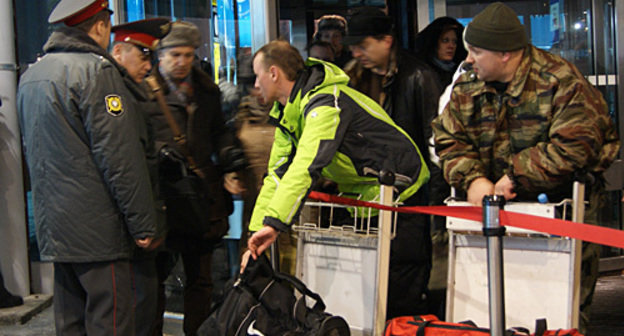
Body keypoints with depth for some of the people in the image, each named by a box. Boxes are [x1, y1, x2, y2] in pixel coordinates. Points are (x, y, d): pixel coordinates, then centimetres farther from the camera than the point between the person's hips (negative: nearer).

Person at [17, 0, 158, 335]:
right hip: (96, 230, -9)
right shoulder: (95, 71, -12)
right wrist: (142, 223, -13)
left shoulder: (30, 75, 15)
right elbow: (119, 157, -17)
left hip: (54, 228, 9)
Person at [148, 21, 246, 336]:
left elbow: (218, 131, 24)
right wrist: (159, 150, -22)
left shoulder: (207, 90, 16)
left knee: (199, 275, 11)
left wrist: (229, 161, 7)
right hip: (160, 193, -5)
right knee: (156, 273, 3)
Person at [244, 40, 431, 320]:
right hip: (358, 195, 9)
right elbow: (278, 174, 3)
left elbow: (306, 167, -39)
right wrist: (256, 232, -5)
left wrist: (274, 223, -45)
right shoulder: (287, 111, 5)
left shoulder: (326, 103, -26)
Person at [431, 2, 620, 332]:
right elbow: (449, 140, 2)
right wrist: (473, 179, -18)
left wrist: (515, 177, -22)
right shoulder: (466, 87, 3)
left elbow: (574, 147, -23)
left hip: (563, 205, -5)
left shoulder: (561, 82, -17)